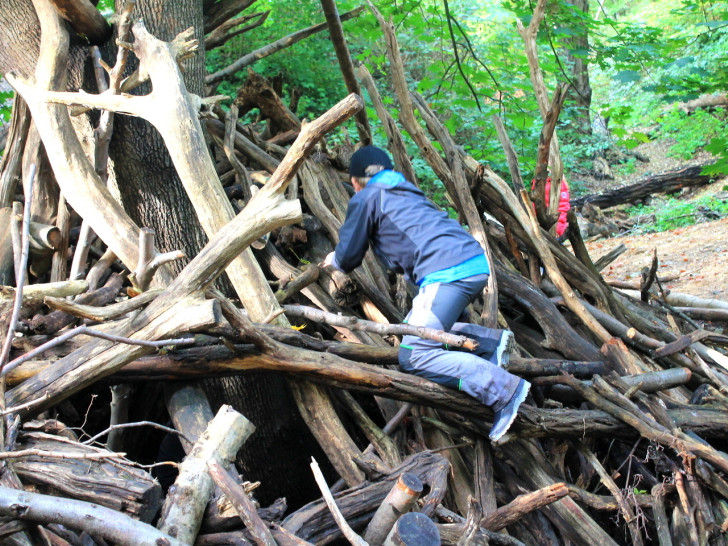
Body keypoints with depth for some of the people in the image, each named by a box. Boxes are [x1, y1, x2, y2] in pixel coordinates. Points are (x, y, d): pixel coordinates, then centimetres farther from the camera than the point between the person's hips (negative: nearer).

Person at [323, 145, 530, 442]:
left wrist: (335, 260, 38)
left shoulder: (365, 198, 9)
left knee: (414, 356, -12)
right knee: (423, 327, 24)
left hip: (447, 273, -9)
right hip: (477, 263, 9)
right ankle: (492, 341, 6)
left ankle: (503, 389, -23)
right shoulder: (406, 192, 31)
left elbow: (349, 256, 13)